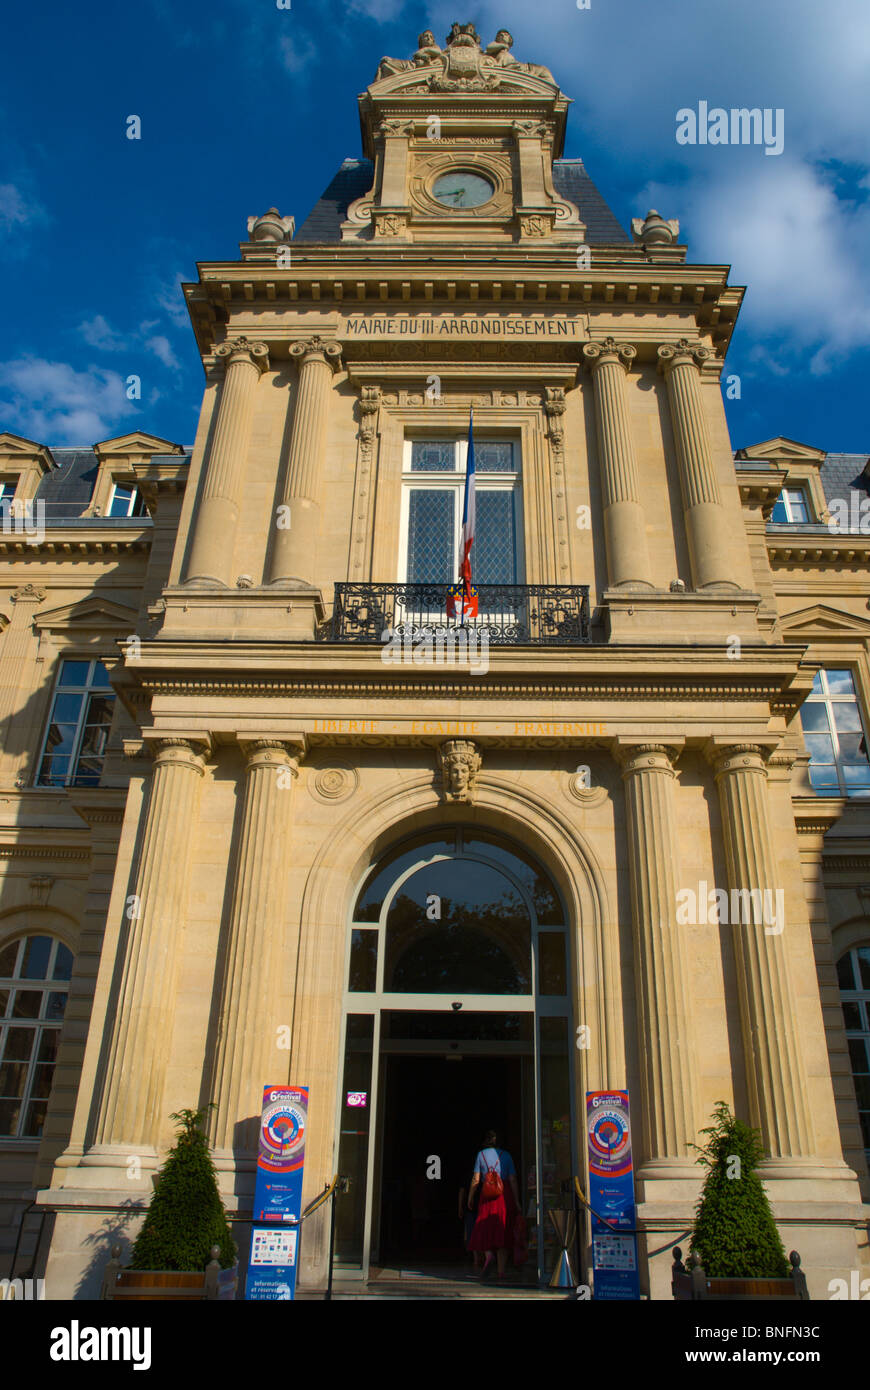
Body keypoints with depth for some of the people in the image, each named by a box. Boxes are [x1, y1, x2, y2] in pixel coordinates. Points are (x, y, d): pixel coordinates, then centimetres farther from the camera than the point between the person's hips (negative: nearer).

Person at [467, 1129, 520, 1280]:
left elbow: (476, 1179, 2)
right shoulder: (506, 1155, 9)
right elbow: (512, 1180, 3)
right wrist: (516, 1201, 4)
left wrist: (470, 1197, 12)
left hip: (487, 1194, -1)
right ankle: (501, 1271, 3)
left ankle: (488, 1254, -21)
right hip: (505, 1194, 2)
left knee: (484, 1227, 7)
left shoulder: (481, 1154, 6)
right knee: (502, 1230, 6)